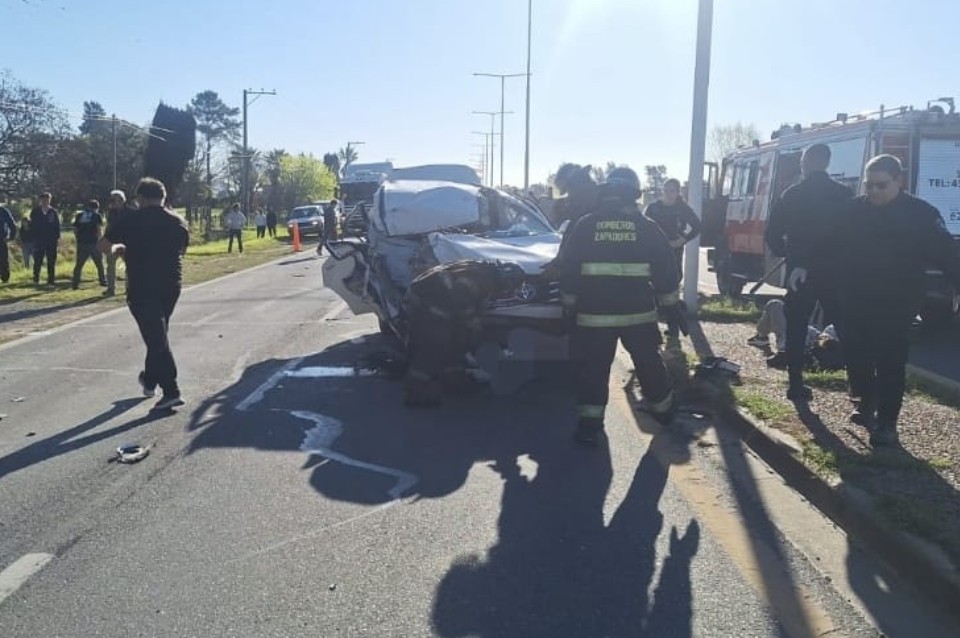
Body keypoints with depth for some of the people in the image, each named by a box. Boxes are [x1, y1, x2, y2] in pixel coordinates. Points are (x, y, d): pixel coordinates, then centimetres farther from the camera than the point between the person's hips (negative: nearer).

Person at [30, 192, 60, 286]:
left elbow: (57, 225, 4)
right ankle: (36, 280, 8)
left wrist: (57, 238, -3)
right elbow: (32, 225, 4)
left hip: (51, 240, 0)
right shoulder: (35, 212, 5)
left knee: (51, 262, 3)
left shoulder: (54, 212, 5)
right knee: (38, 261, -1)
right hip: (39, 240, 0)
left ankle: (51, 281, 8)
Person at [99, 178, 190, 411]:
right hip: (171, 285, 5)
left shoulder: (130, 221, -6)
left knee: (156, 338, -7)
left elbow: (104, 245, -2)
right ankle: (149, 380, 35)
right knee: (158, 334, 21)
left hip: (141, 288, -5)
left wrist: (119, 248, 18)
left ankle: (171, 391, -12)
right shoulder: (179, 222, 7)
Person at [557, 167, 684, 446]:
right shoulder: (647, 227, 3)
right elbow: (666, 272, 5)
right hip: (639, 313, 2)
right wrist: (672, 307, 13)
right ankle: (664, 411, 35)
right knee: (650, 364, 18)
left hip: (594, 314, -1)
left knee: (593, 368, 6)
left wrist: (570, 306, 10)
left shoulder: (585, 226, 0)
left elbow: (567, 269, 2)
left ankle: (590, 424, 3)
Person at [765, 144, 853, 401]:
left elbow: (772, 233, 0)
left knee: (796, 329, 8)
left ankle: (796, 385, 7)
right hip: (835, 272, 1)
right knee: (845, 328, 8)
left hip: (800, 271, 0)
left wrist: (787, 255, 15)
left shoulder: (792, 195, 0)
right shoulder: (845, 194, 1)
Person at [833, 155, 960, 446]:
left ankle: (886, 424, 5)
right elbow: (831, 249, 11)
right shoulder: (852, 211, 4)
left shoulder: (921, 214, -5)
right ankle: (864, 406, 33)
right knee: (856, 358, 12)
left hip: (896, 305, -4)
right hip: (855, 303, 4)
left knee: (890, 365, -2)